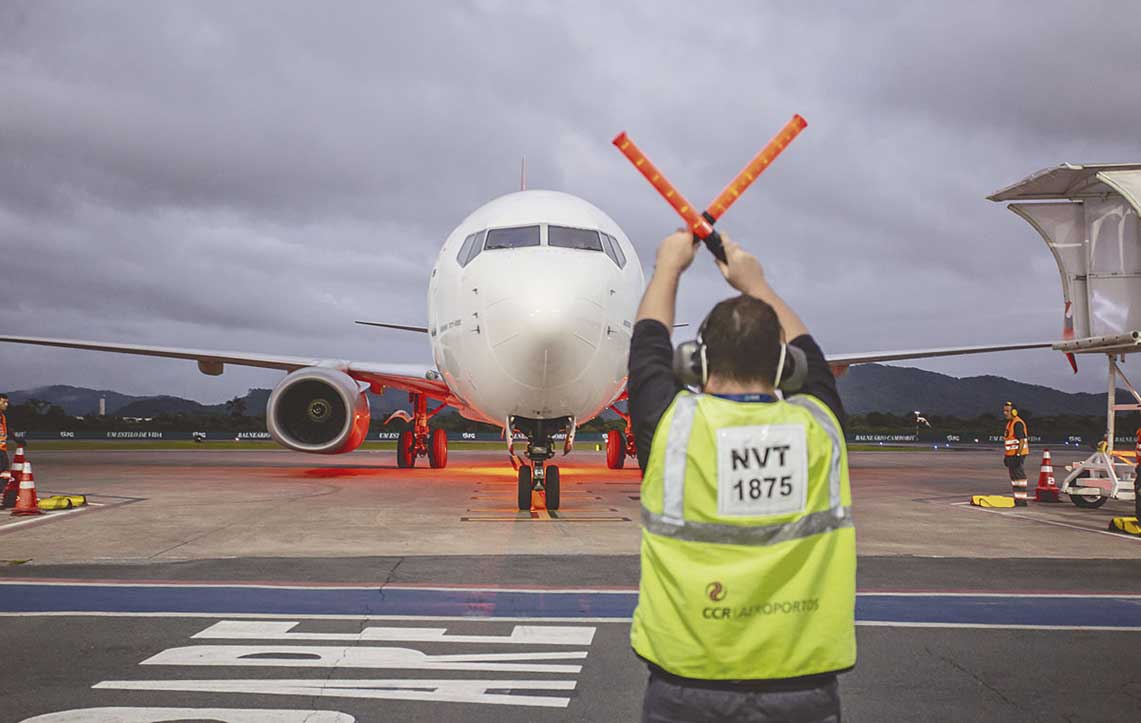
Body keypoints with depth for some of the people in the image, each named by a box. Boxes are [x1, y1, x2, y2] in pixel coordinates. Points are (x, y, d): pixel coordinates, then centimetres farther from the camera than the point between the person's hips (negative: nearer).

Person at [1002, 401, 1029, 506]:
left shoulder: (1018, 423, -15)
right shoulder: (1010, 423, 18)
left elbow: (1021, 440, -22)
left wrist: (1018, 455, -26)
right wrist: (1005, 456, 23)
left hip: (1017, 454, -11)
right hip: (1011, 455, 11)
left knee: (1018, 477, -10)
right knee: (1014, 477, 14)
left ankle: (1021, 500, -9)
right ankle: (1017, 499, 20)